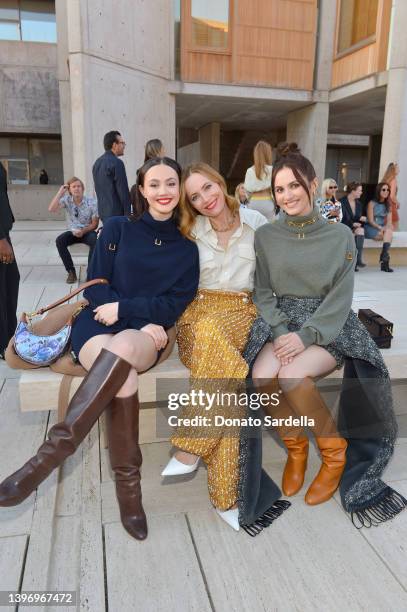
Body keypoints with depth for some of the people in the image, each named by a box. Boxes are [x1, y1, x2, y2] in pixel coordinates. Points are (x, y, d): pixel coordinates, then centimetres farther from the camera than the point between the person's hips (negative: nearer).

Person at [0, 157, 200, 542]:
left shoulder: (186, 250, 11)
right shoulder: (116, 229, 9)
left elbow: (175, 304, 2)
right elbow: (95, 286, 2)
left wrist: (124, 309, -12)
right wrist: (146, 322, -10)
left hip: (145, 338, 0)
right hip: (97, 326, 0)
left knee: (121, 347, -38)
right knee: (124, 377, -36)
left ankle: (50, 454, -35)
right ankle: (127, 483, -24)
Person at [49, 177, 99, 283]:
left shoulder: (92, 202, -11)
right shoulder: (66, 200, -5)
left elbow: (95, 224, -6)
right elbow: (51, 209, -21)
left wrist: (83, 231, -22)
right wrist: (60, 192, -19)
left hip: (87, 232, -2)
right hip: (73, 232, 3)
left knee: (94, 240, -35)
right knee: (59, 240, -26)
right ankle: (71, 272, -16)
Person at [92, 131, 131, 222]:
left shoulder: (97, 162, 13)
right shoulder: (116, 162, -14)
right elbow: (123, 190, -15)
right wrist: (127, 213, -11)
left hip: (103, 211, 9)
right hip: (116, 212, -9)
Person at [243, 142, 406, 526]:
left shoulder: (340, 236, -1)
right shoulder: (265, 236, 4)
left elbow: (339, 299, -5)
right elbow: (263, 293, 3)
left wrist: (305, 336, -20)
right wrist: (281, 331, -14)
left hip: (326, 326, -2)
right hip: (279, 323, 3)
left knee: (291, 375, -31)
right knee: (263, 375, -28)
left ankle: (334, 448, -3)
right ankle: (295, 446, 0)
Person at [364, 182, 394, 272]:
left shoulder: (388, 205, 13)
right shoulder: (372, 203, -3)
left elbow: (389, 221, 5)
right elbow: (370, 221, -10)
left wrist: (386, 228, -18)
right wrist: (381, 228, -23)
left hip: (383, 228, 4)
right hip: (371, 228, -4)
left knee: (389, 231, -30)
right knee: (389, 234, -29)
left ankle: (384, 260, -36)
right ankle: (385, 259, -29)